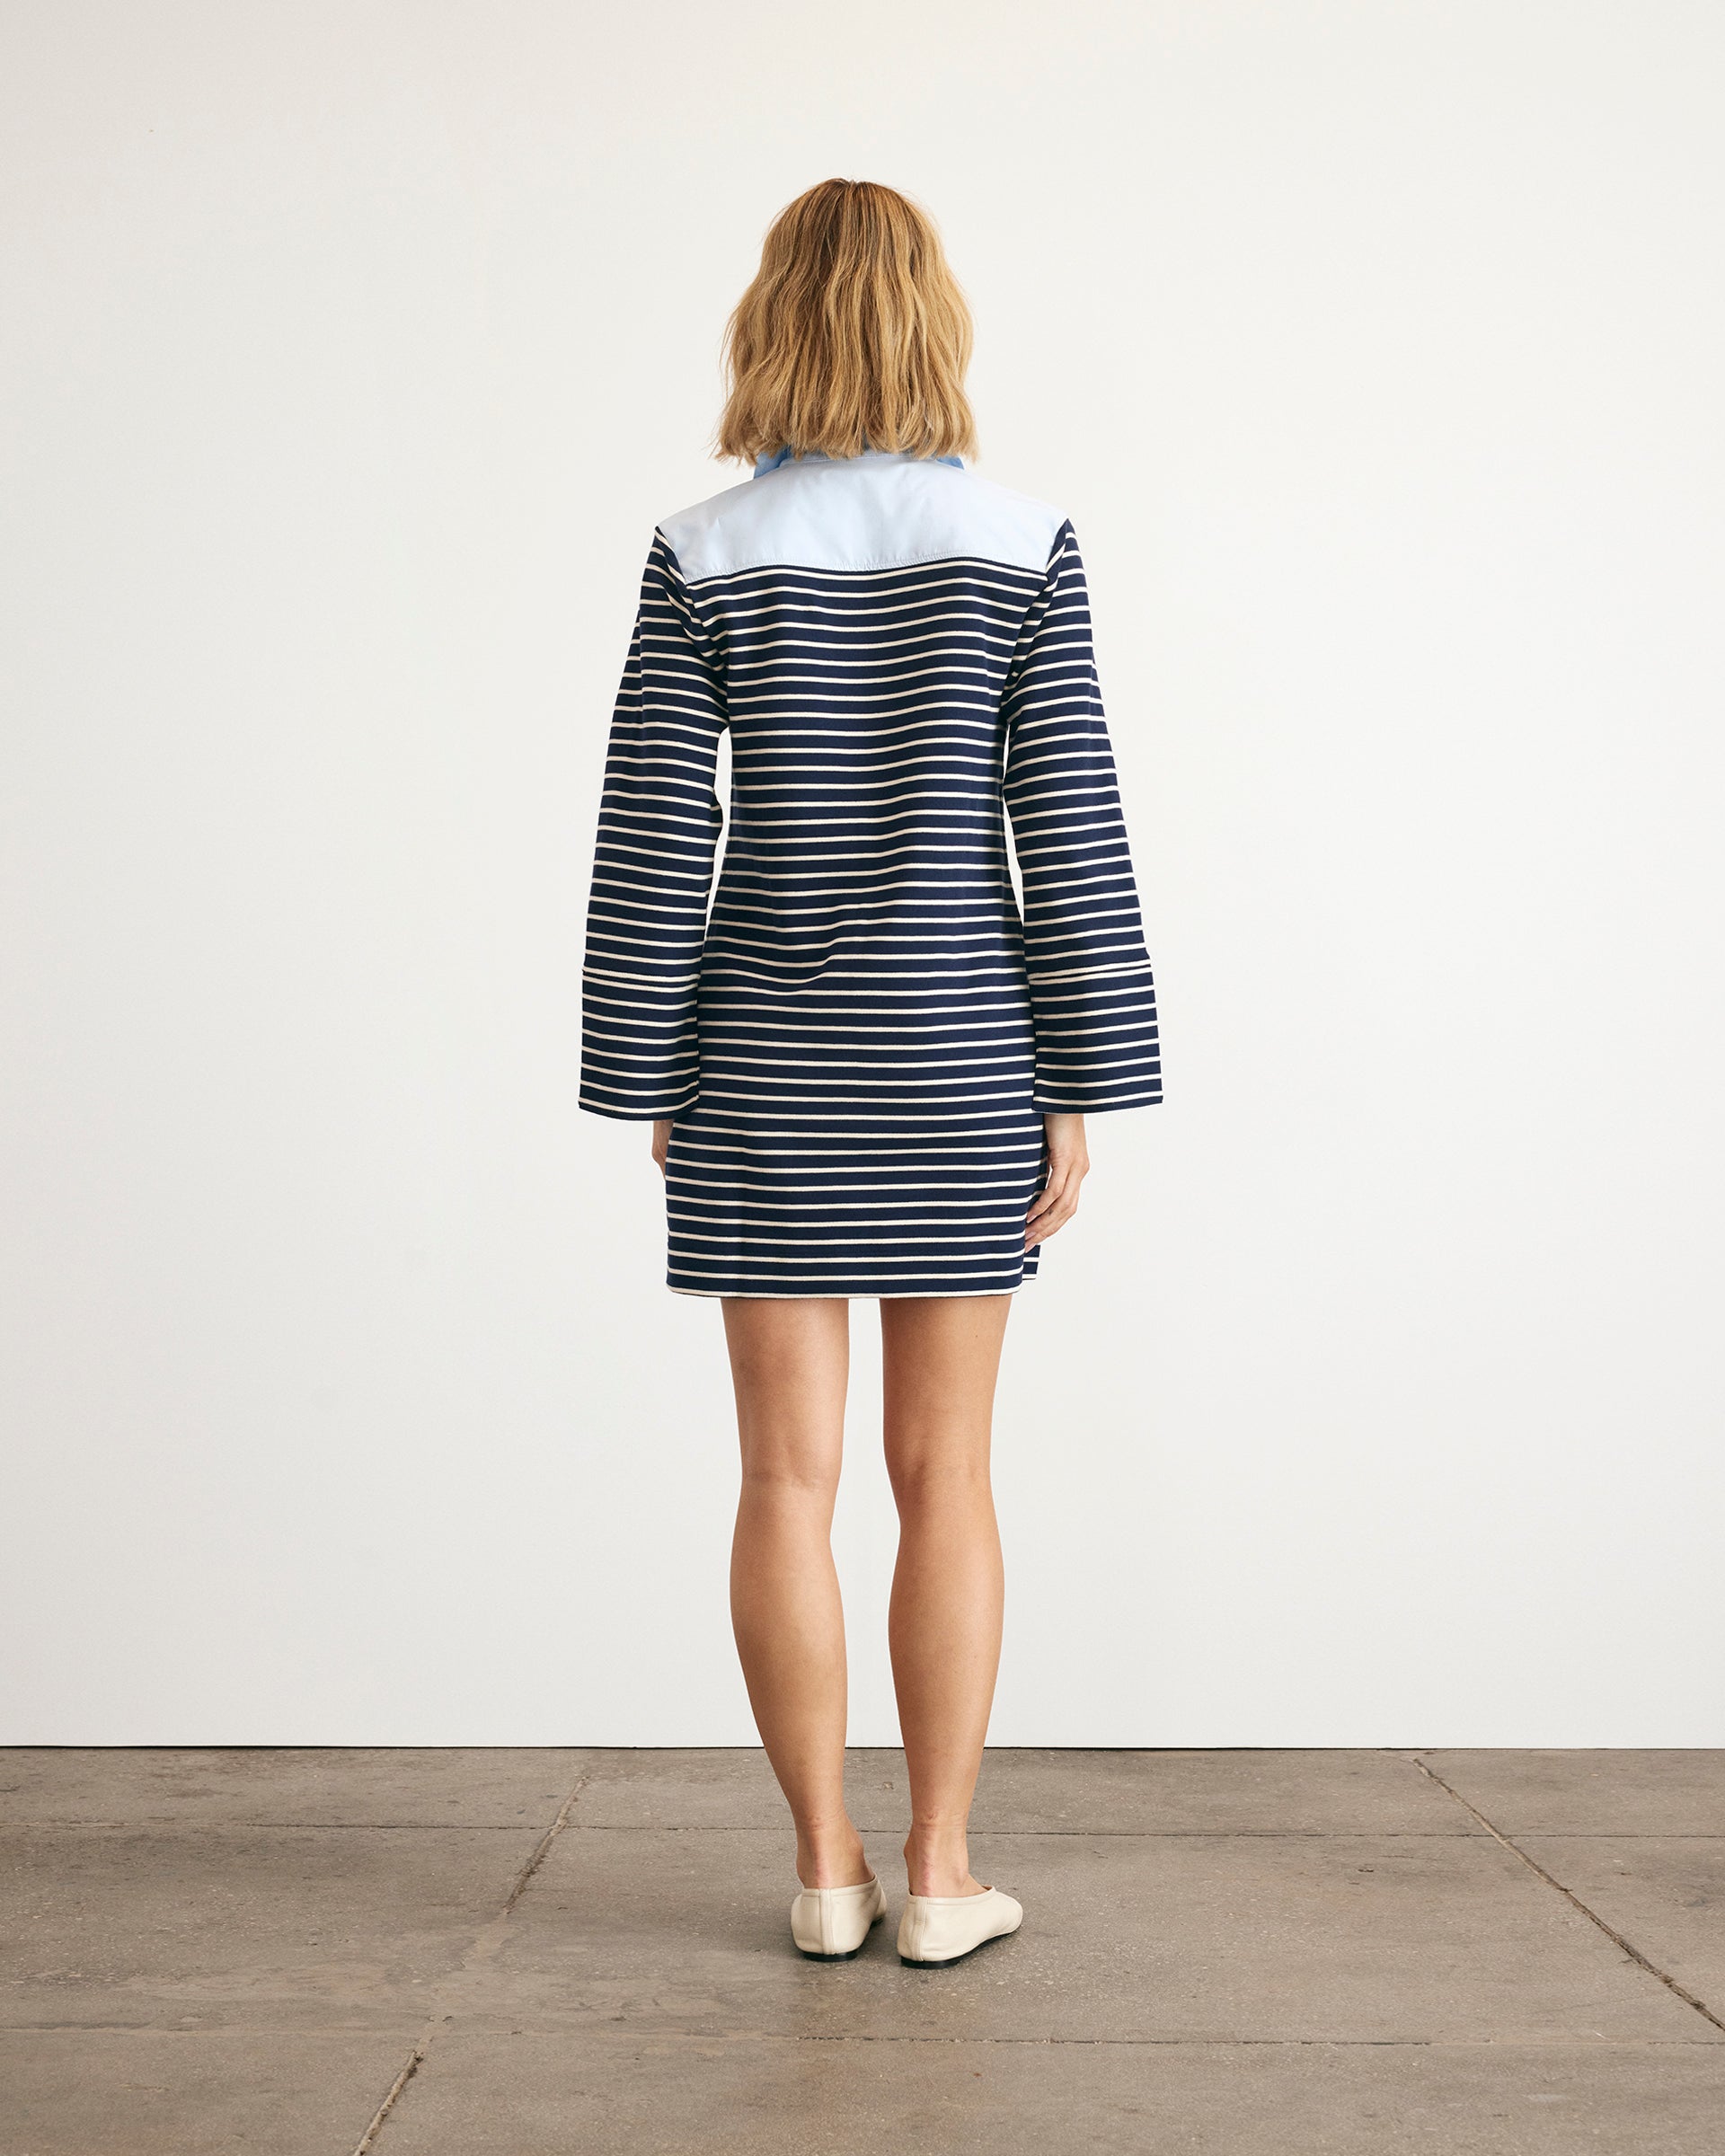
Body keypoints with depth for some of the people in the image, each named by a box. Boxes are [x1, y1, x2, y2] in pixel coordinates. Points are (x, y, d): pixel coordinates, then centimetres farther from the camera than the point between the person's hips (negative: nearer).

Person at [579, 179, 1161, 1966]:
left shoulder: (704, 557, -2)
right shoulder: (1026, 546, -2)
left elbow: (653, 844, -3)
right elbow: (1069, 836, -4)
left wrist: (646, 1082, 5)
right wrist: (1079, 1091, 1)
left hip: (765, 1074, 0)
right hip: (959, 1064, 0)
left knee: (789, 1479, 7)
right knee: (944, 1475, 8)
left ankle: (825, 1871, 16)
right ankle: (940, 1873, 15)